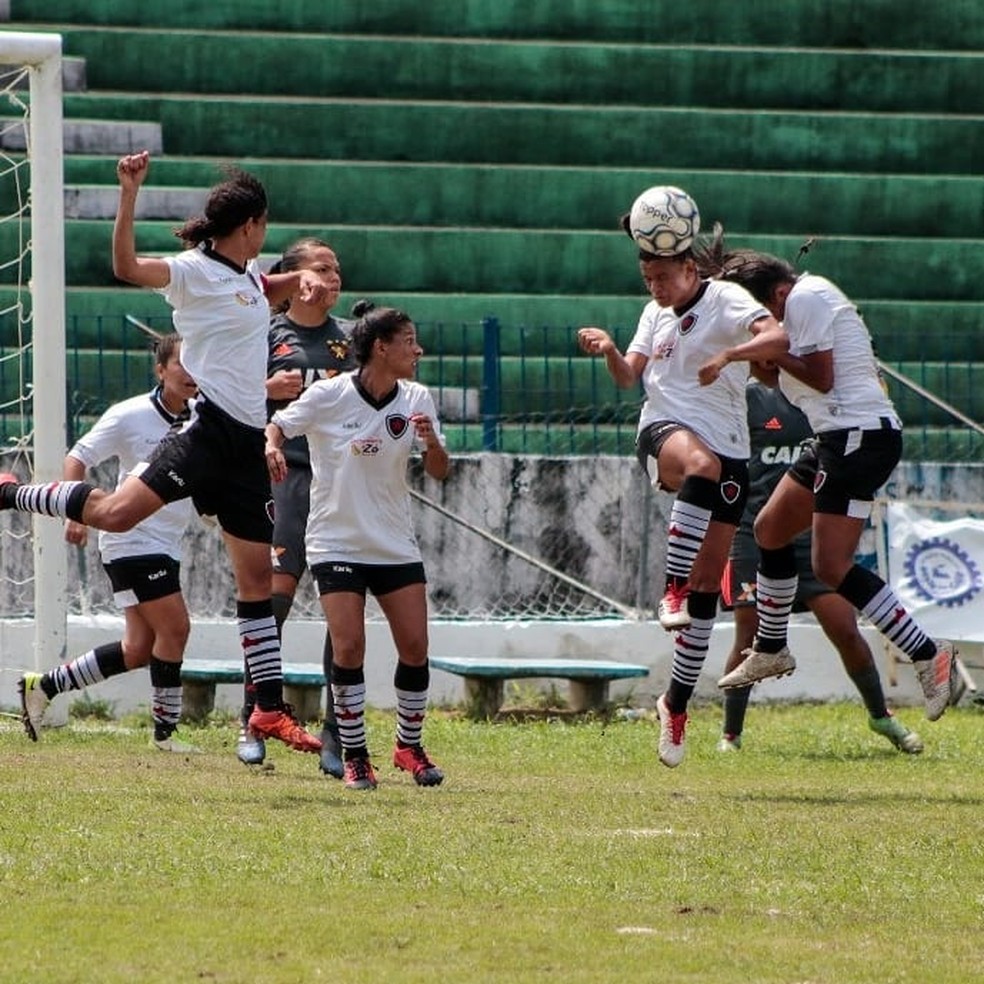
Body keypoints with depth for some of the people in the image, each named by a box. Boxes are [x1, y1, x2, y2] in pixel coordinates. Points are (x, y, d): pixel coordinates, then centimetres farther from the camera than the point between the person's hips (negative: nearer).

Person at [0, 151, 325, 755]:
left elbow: (279, 289, 41)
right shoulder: (194, 272, -8)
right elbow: (128, 267, -26)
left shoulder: (251, 278, 17)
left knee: (257, 576, 5)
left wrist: (304, 280, 18)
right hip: (208, 427, -7)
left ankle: (270, 709, 7)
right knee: (117, 512, -21)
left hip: (248, 441, 7)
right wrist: (130, 195, -35)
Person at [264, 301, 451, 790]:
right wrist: (272, 447, -24)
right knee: (348, 647, -12)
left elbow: (439, 472, 0)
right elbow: (276, 426, -1)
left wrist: (431, 442, -22)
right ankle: (354, 755, 2)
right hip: (337, 542, -4)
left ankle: (409, 746, 17)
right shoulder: (328, 396, -12)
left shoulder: (415, 400, -1)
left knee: (415, 646, -2)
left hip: (395, 543, 4)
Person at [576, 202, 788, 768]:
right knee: (702, 462, -38)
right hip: (665, 432, 1)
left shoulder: (726, 301, -4)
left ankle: (678, 701, 9)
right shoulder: (655, 313, 15)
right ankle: (674, 589, -42)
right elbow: (629, 377, 9)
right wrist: (610, 352, -12)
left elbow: (777, 338, -21)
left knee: (709, 581, 0)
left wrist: (729, 354, -38)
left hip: (728, 450, -1)